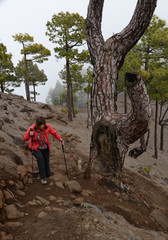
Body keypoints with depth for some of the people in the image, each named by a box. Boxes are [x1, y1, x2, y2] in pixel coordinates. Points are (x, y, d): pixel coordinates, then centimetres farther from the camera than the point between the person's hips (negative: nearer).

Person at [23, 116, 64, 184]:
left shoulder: (47, 126, -17)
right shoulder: (32, 128, -25)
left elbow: (54, 133, -1)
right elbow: (25, 138, -23)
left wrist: (60, 139, -14)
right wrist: (30, 134, -43)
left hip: (45, 148, 3)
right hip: (35, 148, -3)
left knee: (46, 161, -4)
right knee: (40, 158, -28)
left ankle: (46, 176, 25)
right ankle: (42, 177, -15)